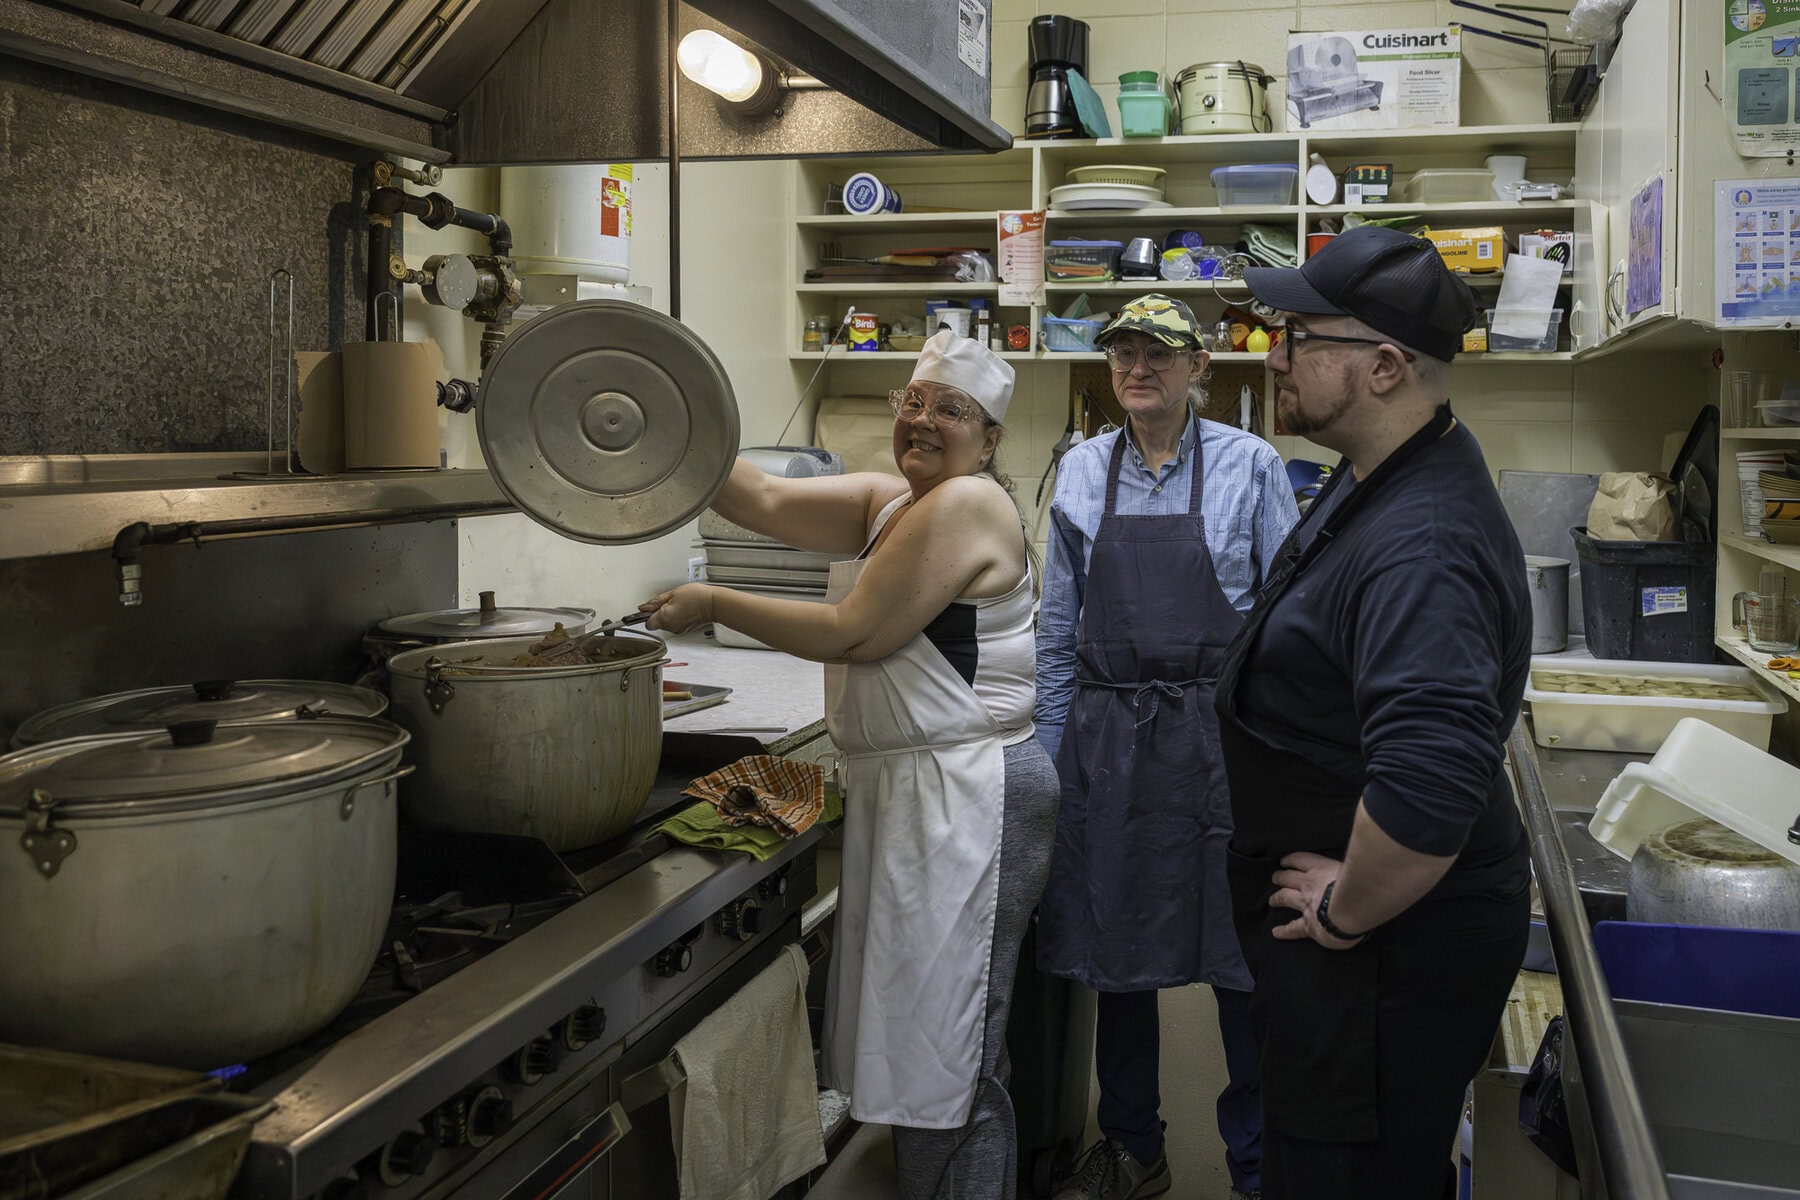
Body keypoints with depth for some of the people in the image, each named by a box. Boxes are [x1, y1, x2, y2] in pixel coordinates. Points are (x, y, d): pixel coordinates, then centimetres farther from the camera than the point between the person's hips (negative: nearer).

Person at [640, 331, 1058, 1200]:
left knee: (946, 1051, 0)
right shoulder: (887, 500, 13)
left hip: (965, 797, -9)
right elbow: (766, 501, 2)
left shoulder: (967, 506, -14)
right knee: (912, 1029, 17)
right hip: (901, 789, 9)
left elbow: (854, 634, -16)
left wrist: (711, 604, -8)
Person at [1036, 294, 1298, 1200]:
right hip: (1108, 741, 3)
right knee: (1115, 947, 13)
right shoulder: (1081, 472, 6)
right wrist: (1049, 750, 9)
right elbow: (1059, 626, 10)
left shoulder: (1249, 467, -4)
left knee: (1241, 952, 4)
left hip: (1221, 734, -3)